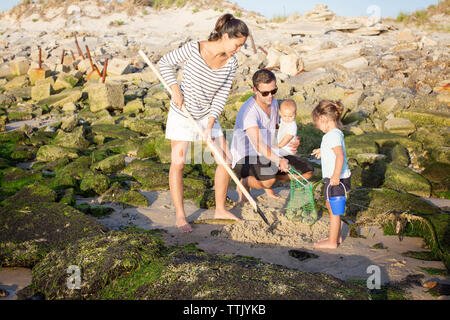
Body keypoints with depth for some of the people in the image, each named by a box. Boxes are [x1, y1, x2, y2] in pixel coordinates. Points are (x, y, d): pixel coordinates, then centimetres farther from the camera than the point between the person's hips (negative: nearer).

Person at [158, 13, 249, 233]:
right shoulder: (194, 49, -20)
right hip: (182, 113, -5)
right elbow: (165, 63, -7)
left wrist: (210, 125, -15)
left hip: (207, 115, 5)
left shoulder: (231, 63, -8)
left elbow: (222, 95, -6)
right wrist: (175, 89, -18)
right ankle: (180, 216, 9)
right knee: (178, 163, -4)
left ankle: (220, 210, 18)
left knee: (226, 159, 2)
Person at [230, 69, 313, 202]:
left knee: (307, 171, -1)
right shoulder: (248, 110, -25)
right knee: (269, 180, -38)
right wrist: (279, 160, -51)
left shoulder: (274, 103, 4)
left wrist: (290, 143, 0)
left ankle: (270, 178, 13)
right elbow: (258, 144, -36)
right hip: (246, 158, -8)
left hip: (270, 154, 8)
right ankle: (243, 183, -5)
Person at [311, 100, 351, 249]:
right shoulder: (337, 133, 11)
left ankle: (332, 242, 12)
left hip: (336, 180, -10)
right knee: (332, 208, 20)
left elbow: (340, 156, -31)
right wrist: (322, 150, 41)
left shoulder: (332, 135, -21)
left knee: (334, 210, 1)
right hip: (335, 179, 10)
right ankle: (336, 236, 32)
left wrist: (336, 176, -35)